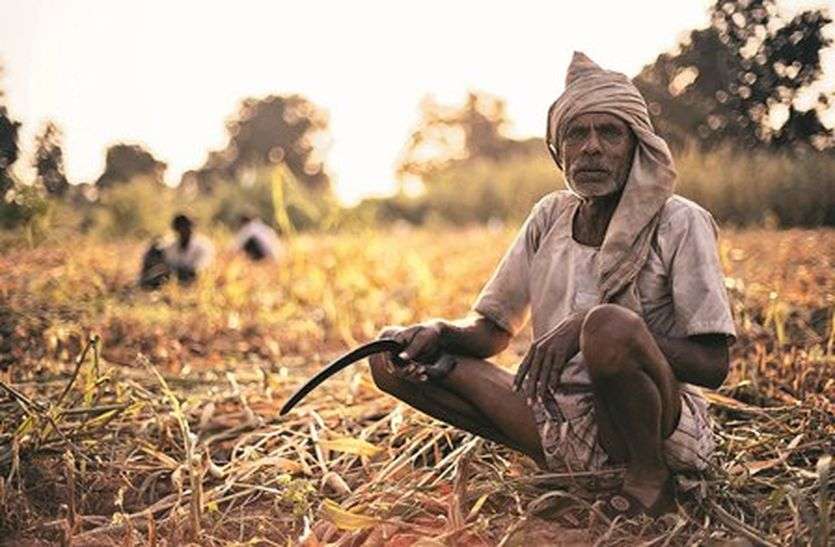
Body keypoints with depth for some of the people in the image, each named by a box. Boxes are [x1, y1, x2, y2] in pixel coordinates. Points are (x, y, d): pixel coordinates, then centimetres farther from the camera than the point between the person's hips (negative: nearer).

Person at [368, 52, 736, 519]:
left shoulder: (680, 224, -9)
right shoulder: (551, 216, 6)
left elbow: (714, 366, -16)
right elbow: (493, 331, 11)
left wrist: (592, 325, -27)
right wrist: (440, 331, -13)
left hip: (666, 431, -6)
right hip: (566, 429, 6)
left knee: (609, 326, -38)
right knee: (393, 356, -5)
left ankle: (651, 478, -7)